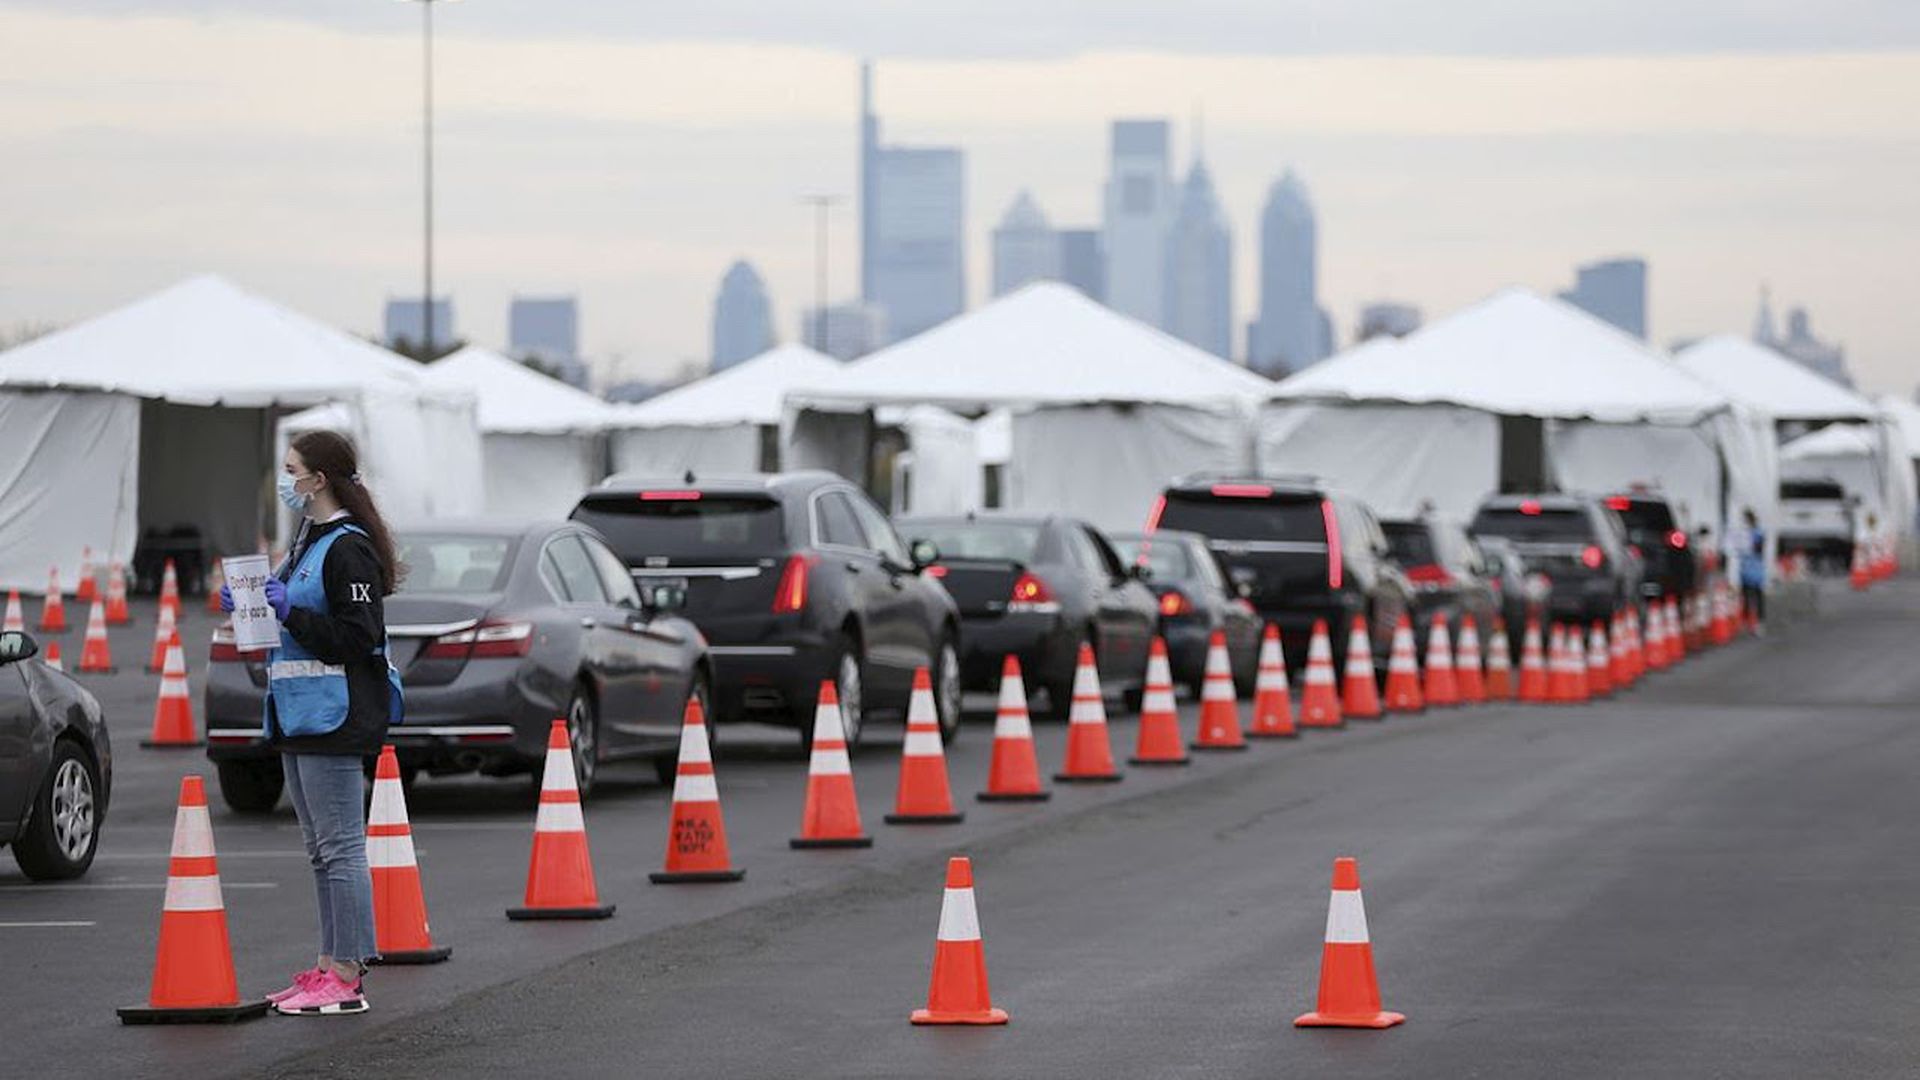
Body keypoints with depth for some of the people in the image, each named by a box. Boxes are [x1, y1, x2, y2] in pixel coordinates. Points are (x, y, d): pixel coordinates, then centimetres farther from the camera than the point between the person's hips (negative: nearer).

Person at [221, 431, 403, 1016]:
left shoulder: (349, 548, -14)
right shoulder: (309, 541, 18)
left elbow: (359, 637, -19)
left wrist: (289, 613, -20)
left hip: (336, 717, -11)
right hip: (301, 715, 11)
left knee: (340, 847, -9)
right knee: (321, 849, 13)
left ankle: (346, 978, -8)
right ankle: (329, 965, 18)